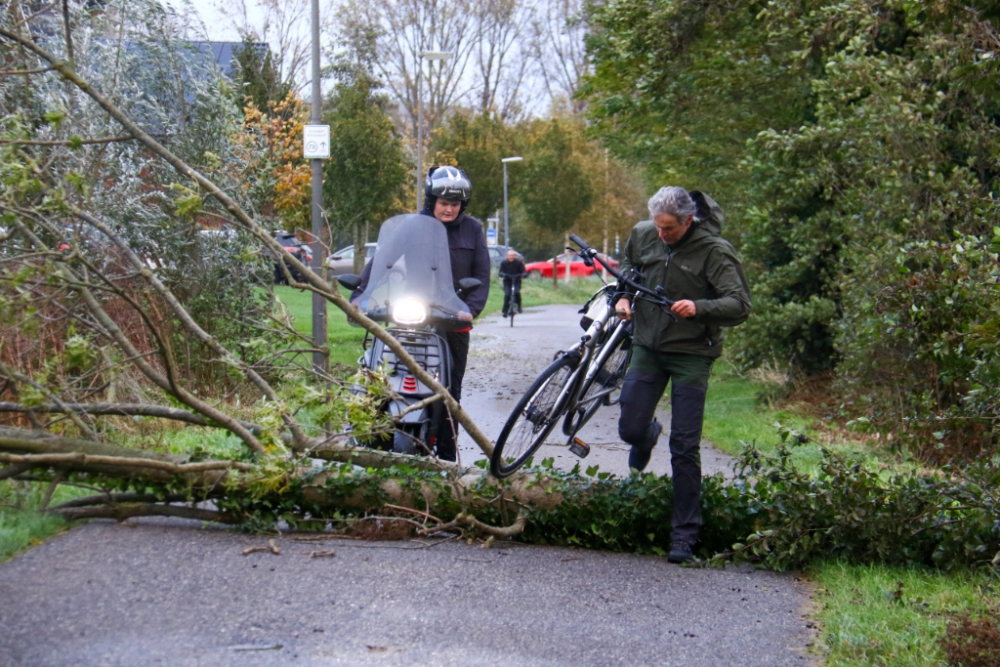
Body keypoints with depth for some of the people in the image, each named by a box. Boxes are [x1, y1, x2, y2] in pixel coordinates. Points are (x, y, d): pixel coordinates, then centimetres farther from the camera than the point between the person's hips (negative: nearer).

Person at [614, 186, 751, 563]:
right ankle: (648, 437, 43)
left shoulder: (714, 251, -13)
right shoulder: (642, 235, 1)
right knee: (630, 429, 3)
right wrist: (622, 297, 4)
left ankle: (684, 534, 3)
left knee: (685, 448, -5)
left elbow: (740, 305, -19)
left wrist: (699, 308, -36)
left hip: (691, 354, -4)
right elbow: (628, 267, 24)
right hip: (648, 348, 4)